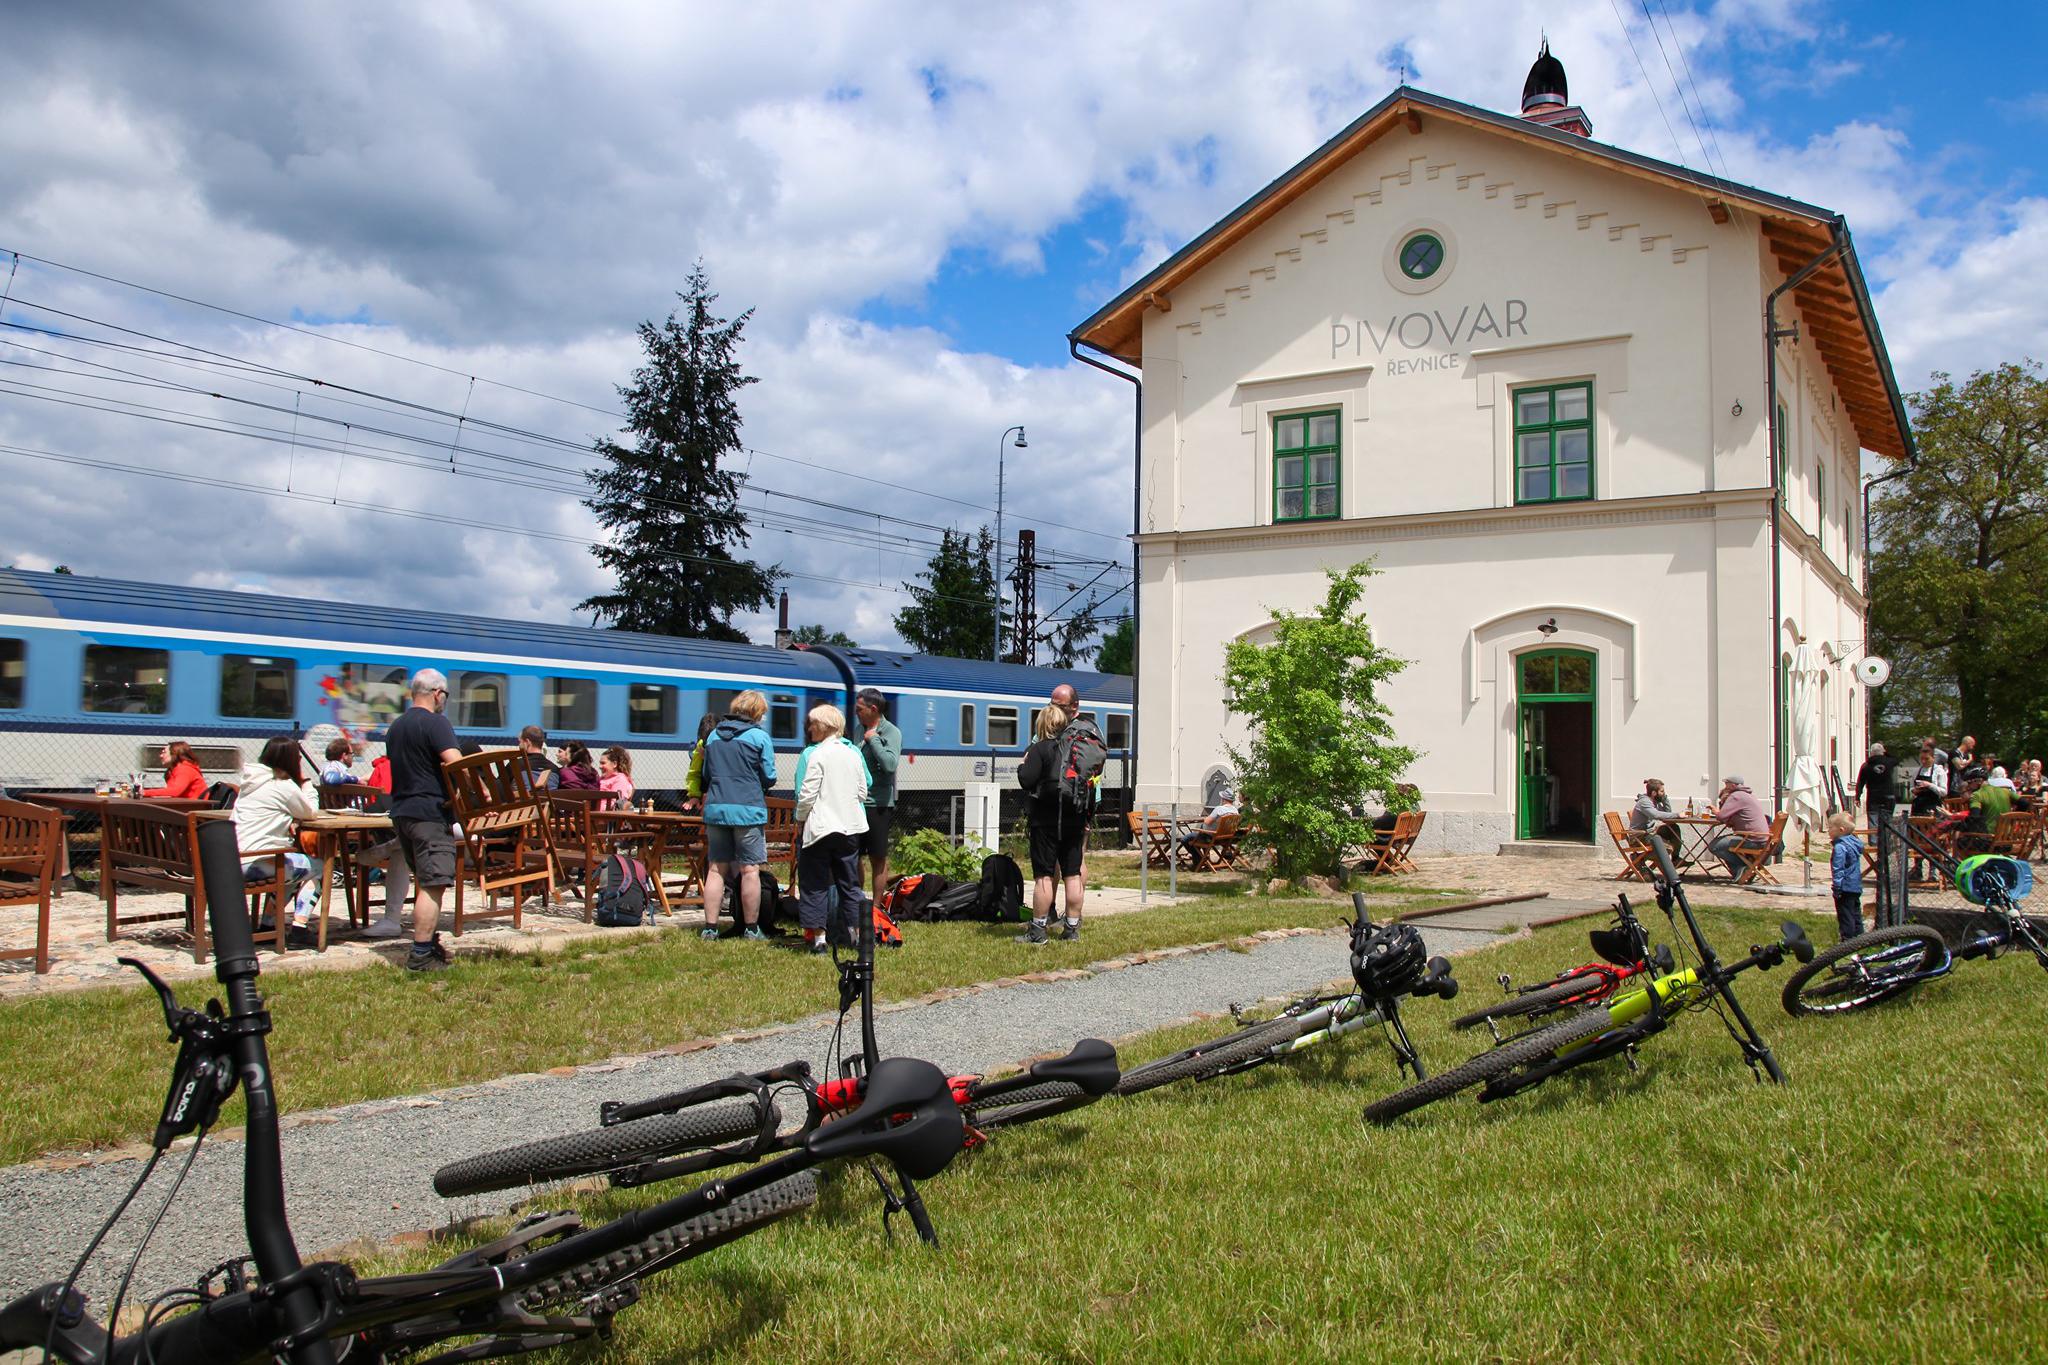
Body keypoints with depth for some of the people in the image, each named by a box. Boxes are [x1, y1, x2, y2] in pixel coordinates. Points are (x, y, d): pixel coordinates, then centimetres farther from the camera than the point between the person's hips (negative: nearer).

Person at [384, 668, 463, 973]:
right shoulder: (435, 723, -10)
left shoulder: (396, 726, 18)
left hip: (401, 811, 10)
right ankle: (421, 954, -12)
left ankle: (428, 943, 25)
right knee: (433, 884, -9)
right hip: (430, 813, -9)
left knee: (423, 880, 19)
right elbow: (456, 764, -22)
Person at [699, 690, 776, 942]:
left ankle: (710, 927, 8)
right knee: (750, 870, 2)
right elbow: (769, 777, -1)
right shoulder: (759, 736, -3)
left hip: (715, 808, 5)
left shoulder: (713, 735, 13)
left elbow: (706, 775, 19)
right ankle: (751, 929, 7)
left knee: (716, 869, 9)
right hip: (748, 810, -5)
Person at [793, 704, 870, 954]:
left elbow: (806, 794, -13)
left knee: (816, 882, 3)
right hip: (851, 826, 5)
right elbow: (864, 790, 10)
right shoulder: (853, 753, 6)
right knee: (849, 881, 14)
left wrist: (800, 818, 1)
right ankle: (855, 930, 18)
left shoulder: (816, 754, -11)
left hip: (821, 827, -5)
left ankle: (817, 934, 2)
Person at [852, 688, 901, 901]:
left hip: (878, 805, -7)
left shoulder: (891, 733, -9)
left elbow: (890, 764, -24)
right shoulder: (860, 730, 10)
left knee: (878, 859, 4)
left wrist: (873, 739, -17)